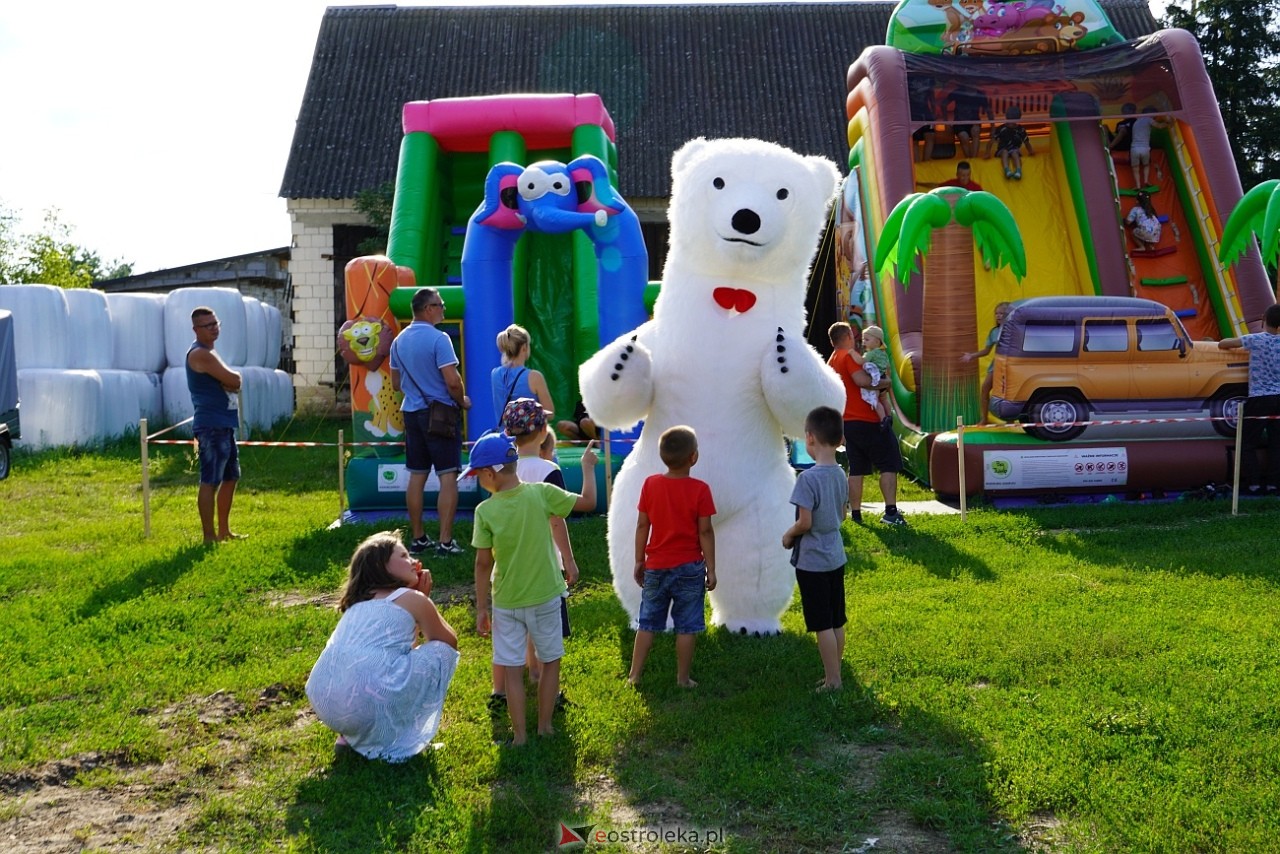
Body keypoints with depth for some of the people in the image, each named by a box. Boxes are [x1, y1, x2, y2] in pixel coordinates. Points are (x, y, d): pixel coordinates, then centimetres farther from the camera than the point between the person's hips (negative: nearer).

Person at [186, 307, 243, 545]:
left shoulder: (208, 353, 19)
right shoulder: (200, 354, -14)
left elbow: (231, 382, 12)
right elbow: (235, 380, -18)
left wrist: (226, 380, -9)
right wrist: (229, 378, 3)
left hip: (224, 425, 11)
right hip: (211, 426, -11)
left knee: (231, 477, 18)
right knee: (210, 481, -8)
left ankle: (224, 531, 26)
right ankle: (209, 537, -5)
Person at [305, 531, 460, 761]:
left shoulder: (358, 602, 25)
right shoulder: (413, 598, 5)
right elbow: (450, 642, 20)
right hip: (368, 704, -8)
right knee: (441, 652, 10)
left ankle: (350, 734, 22)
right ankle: (394, 736, 12)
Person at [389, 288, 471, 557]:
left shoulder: (399, 340, 9)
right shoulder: (438, 338, -14)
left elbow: (395, 384, 16)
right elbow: (452, 381, -19)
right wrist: (462, 401, -2)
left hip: (411, 413, 7)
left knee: (416, 476, 12)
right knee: (448, 476, -3)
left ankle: (418, 539, 17)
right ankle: (445, 542, -5)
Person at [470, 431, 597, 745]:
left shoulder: (485, 511, -13)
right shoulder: (541, 493, -13)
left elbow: (483, 564, -8)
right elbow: (588, 502, -2)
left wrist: (481, 608, 1)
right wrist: (588, 466, 14)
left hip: (505, 603, -1)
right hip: (545, 598, 1)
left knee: (511, 670, 9)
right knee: (551, 662, 19)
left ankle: (520, 735, 15)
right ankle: (545, 726, 26)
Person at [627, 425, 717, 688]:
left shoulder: (650, 484, -3)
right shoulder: (700, 489, -11)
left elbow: (642, 525, 1)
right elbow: (705, 531, -9)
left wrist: (639, 560, 11)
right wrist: (711, 568, -1)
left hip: (656, 567, 3)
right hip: (689, 567, -3)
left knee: (647, 623, 13)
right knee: (687, 626, 7)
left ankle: (634, 675, 17)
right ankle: (683, 678, 13)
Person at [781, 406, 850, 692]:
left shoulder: (808, 478, -21)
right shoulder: (840, 475, 2)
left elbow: (805, 522, -21)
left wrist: (788, 535, -3)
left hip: (812, 561, -8)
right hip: (836, 557, 8)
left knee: (822, 625, 2)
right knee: (836, 622, 15)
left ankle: (832, 681, 9)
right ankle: (835, 675, 26)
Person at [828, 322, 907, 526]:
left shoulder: (831, 362, 17)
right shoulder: (850, 356, -10)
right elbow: (862, 380, -24)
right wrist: (884, 382, -11)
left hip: (847, 422, 8)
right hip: (867, 420, -8)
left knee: (856, 469, 11)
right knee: (889, 464, -3)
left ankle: (855, 513, 11)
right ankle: (890, 511, -9)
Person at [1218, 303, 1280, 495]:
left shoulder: (1255, 340, -8)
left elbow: (1222, 344, -1)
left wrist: (1229, 345, 22)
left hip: (1259, 398, -4)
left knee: (1247, 443, 5)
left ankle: (1254, 483, -1)